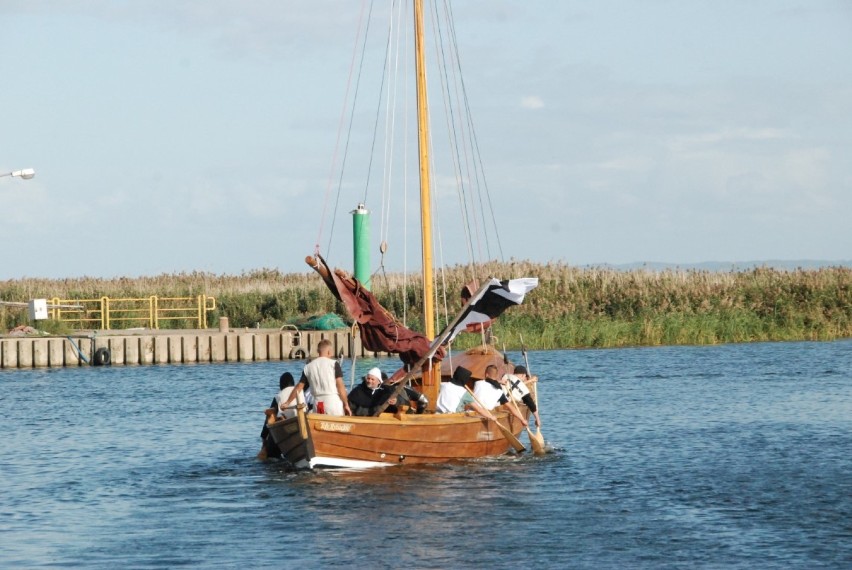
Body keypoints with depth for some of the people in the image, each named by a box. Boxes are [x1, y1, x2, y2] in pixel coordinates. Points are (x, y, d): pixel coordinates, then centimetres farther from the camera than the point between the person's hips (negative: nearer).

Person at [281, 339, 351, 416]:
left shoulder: (308, 367, 9)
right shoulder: (333, 364, -2)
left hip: (318, 405, 4)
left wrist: (287, 403, 21)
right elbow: (340, 386, -7)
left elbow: (298, 388, 11)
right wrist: (346, 404, -2)